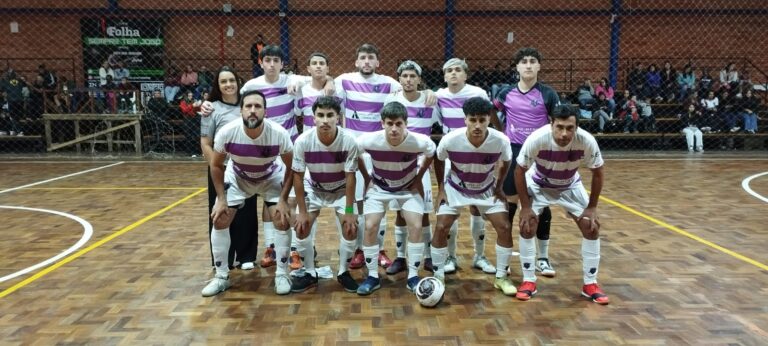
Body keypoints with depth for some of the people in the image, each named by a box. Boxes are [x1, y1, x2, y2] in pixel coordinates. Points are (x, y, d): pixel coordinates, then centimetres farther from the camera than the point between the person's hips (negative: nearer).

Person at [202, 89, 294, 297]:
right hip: (237, 178, 1)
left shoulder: (279, 134, -33)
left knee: (282, 221, -13)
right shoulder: (227, 132, -31)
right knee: (219, 221, -6)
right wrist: (221, 199, -12)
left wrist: (283, 199, -18)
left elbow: (291, 167, -16)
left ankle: (282, 274, 5)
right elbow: (216, 165, -12)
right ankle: (221, 277, 10)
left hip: (272, 178, -1)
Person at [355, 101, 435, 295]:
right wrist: (366, 176, -4)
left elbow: (432, 154, -4)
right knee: (370, 226, -12)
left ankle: (413, 276, 3)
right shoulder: (369, 140, -31)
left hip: (409, 188, 0)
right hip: (379, 187, 0)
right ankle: (373, 277, 4)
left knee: (416, 226, -14)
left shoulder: (420, 142, -30)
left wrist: (419, 177, -4)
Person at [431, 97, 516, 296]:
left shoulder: (501, 141, -29)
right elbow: (438, 160, -7)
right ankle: (438, 278, 6)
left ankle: (501, 278, 12)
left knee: (504, 228, -7)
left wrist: (499, 187, -1)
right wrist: (441, 188, -6)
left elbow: (507, 162, -3)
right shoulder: (450, 140, -31)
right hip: (455, 188, -1)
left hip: (487, 190, 1)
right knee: (441, 228, -12)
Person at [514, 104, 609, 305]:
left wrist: (592, 207, -11)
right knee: (526, 226, -15)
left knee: (592, 227, -6)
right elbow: (520, 171, -20)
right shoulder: (537, 139, -36)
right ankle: (529, 281, 2)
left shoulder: (586, 141, -32)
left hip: (570, 186, 2)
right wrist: (525, 206, -19)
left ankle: (590, 284, 10)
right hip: (538, 184, -1)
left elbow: (597, 172, -13)